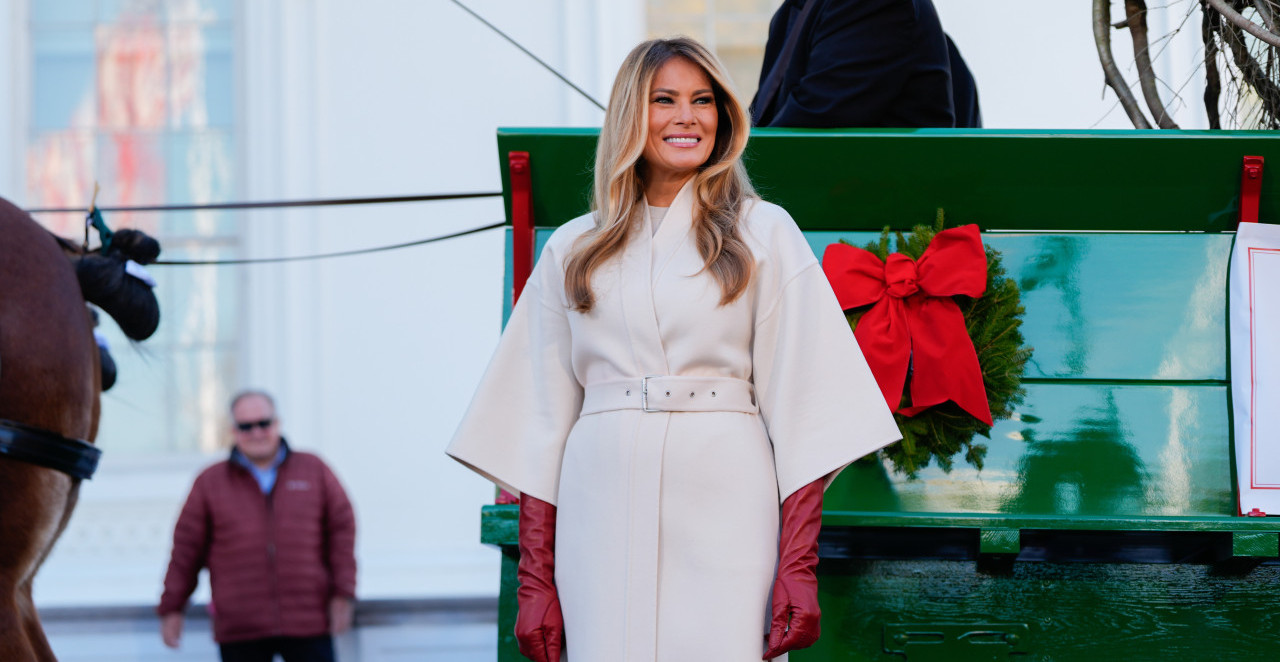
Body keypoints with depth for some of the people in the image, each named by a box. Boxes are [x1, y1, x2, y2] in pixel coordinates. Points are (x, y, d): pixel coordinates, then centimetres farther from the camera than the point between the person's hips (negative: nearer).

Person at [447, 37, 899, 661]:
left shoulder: (763, 234, 8)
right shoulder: (572, 251, 14)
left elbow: (802, 409, 1)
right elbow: (542, 420, 10)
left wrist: (799, 568, -9)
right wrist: (534, 581, 1)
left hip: (724, 512, -2)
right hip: (603, 516, 2)